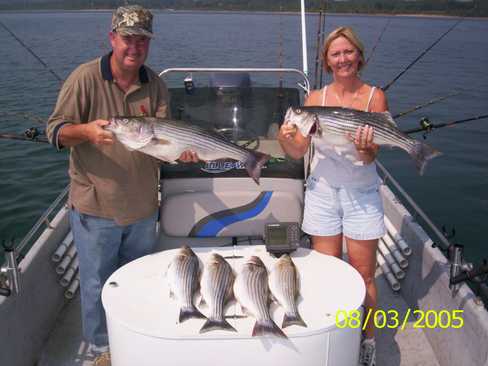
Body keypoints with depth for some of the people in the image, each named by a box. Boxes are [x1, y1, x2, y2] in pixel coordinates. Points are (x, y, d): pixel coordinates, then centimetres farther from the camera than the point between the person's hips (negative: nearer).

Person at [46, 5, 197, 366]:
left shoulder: (155, 85, 3)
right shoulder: (85, 78, -9)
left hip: (143, 206, 4)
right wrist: (86, 130, -29)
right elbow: (56, 130, -9)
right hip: (95, 206, -4)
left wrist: (180, 150, -21)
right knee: (98, 282, 9)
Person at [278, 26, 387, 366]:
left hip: (362, 195, -1)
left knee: (363, 276, 7)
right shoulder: (316, 98, 0)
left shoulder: (375, 97, -6)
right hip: (323, 191, 2)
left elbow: (370, 158, -12)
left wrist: (364, 148, -35)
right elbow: (298, 152, -4)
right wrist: (286, 139, -25)